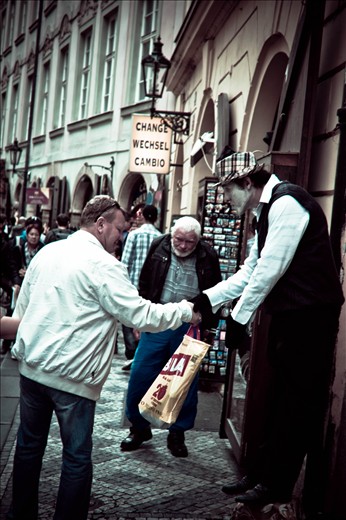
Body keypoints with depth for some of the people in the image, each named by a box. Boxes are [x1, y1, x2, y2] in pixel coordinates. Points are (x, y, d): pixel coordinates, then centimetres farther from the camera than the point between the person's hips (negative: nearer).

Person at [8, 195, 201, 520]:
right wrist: (185, 311, -2)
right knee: (77, 457, 5)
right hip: (71, 375, -7)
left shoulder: (46, 252, 9)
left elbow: (21, 308, 16)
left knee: (29, 444, 19)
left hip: (31, 366, 7)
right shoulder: (103, 264, -13)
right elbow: (141, 315, -14)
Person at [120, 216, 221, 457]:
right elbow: (144, 284, 8)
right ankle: (139, 427, 19)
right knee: (140, 375, 1)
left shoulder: (208, 256, -4)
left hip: (190, 328, -1)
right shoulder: (159, 247, -1)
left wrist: (207, 326, 4)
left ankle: (178, 433, 21)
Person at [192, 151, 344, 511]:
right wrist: (209, 298, 7)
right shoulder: (268, 211, 15)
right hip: (288, 315, 10)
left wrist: (240, 317, -12)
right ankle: (262, 474, 26)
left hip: (309, 315, -10)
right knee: (279, 399, 15)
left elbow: (271, 269, -19)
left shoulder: (286, 203, -16)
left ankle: (277, 486, 10)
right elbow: (250, 271, 17)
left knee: (297, 402, 0)